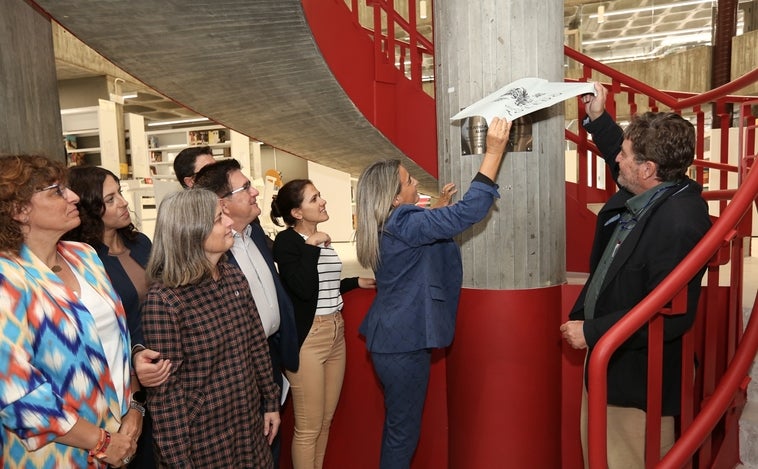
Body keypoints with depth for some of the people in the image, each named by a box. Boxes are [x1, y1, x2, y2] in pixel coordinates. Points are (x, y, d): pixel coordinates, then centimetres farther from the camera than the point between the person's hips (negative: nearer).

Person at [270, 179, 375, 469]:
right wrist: (311, 245, -19)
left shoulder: (321, 239, 11)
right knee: (308, 427, 5)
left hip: (336, 333, 8)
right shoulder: (286, 241, -11)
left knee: (325, 421, 19)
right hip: (307, 338, -8)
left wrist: (358, 282, 22)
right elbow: (304, 288, -26)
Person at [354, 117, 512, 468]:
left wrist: (441, 206, 15)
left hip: (395, 338, 10)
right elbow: (469, 211, -29)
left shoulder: (387, 227, 7)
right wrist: (494, 151, -26)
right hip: (404, 343, -10)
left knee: (398, 426, 23)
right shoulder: (403, 225, -22)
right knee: (403, 430, 6)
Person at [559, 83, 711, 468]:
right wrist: (597, 118, 19)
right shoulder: (641, 195, -1)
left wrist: (592, 332, -23)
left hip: (637, 380, -9)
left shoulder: (679, 222, -29)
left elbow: (670, 316, -30)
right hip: (606, 358, 9)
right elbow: (623, 166, 24)